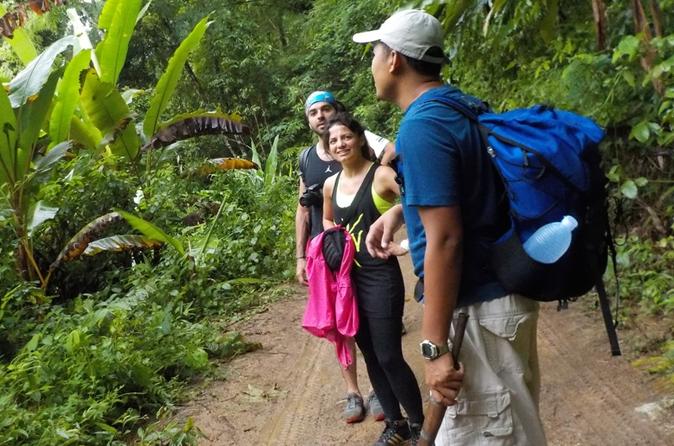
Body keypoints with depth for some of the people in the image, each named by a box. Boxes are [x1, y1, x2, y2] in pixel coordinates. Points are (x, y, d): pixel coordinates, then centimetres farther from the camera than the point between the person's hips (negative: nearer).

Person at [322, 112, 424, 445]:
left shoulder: (382, 175, -11)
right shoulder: (330, 185, 8)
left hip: (380, 276, -6)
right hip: (347, 277, 6)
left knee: (389, 357, -3)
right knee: (369, 355, 13)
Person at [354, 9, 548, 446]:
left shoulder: (420, 126, -20)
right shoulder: (460, 104, 8)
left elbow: (444, 240, -25)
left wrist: (435, 347, -22)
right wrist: (399, 210, 14)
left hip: (480, 308, -10)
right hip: (504, 289, 10)